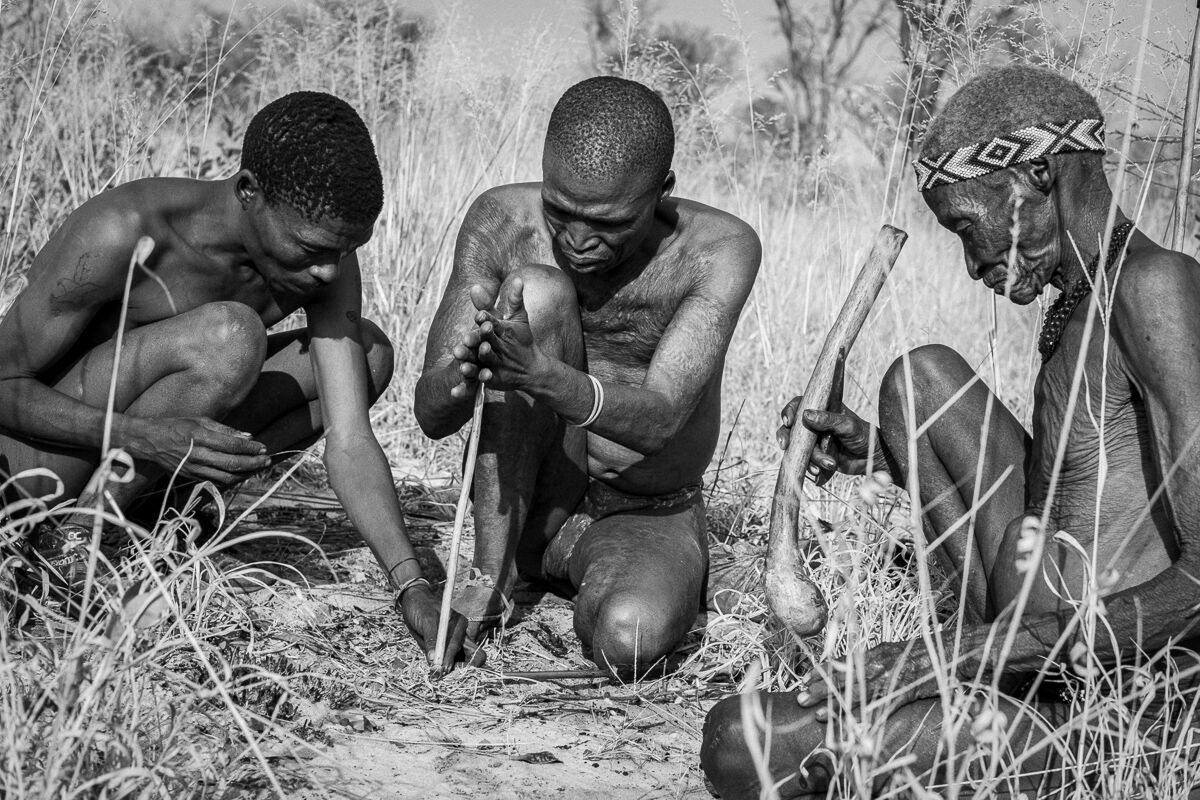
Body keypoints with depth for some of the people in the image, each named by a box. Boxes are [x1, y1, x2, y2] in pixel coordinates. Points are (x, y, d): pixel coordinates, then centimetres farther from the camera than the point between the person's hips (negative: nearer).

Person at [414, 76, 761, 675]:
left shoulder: (718, 249, -18)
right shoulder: (502, 224, -13)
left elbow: (658, 418, -30)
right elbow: (430, 413, -16)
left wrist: (543, 376, -49)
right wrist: (462, 380, -41)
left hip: (649, 521, -2)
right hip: (526, 508, 2)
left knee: (629, 639, -37)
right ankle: (490, 580, -18)